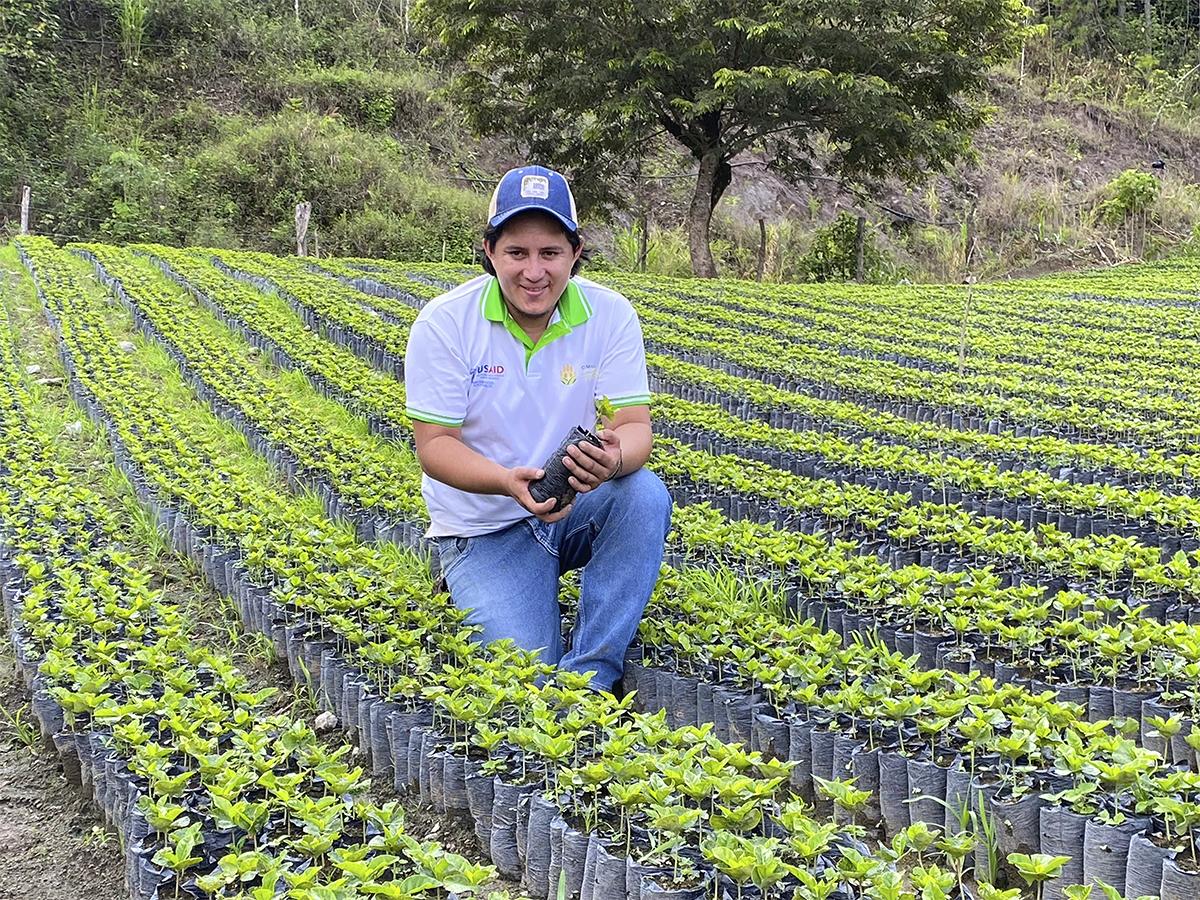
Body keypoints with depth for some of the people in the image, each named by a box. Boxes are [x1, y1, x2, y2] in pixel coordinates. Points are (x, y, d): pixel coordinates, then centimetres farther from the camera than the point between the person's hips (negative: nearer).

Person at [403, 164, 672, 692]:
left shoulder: (611, 316, -8)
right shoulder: (443, 325, -13)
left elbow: (635, 426, -11)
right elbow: (433, 445, -13)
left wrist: (614, 458, -37)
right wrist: (510, 482, -33)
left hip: (579, 508, 3)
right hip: (486, 526, -3)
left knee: (646, 495, -30)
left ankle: (588, 676, -19)